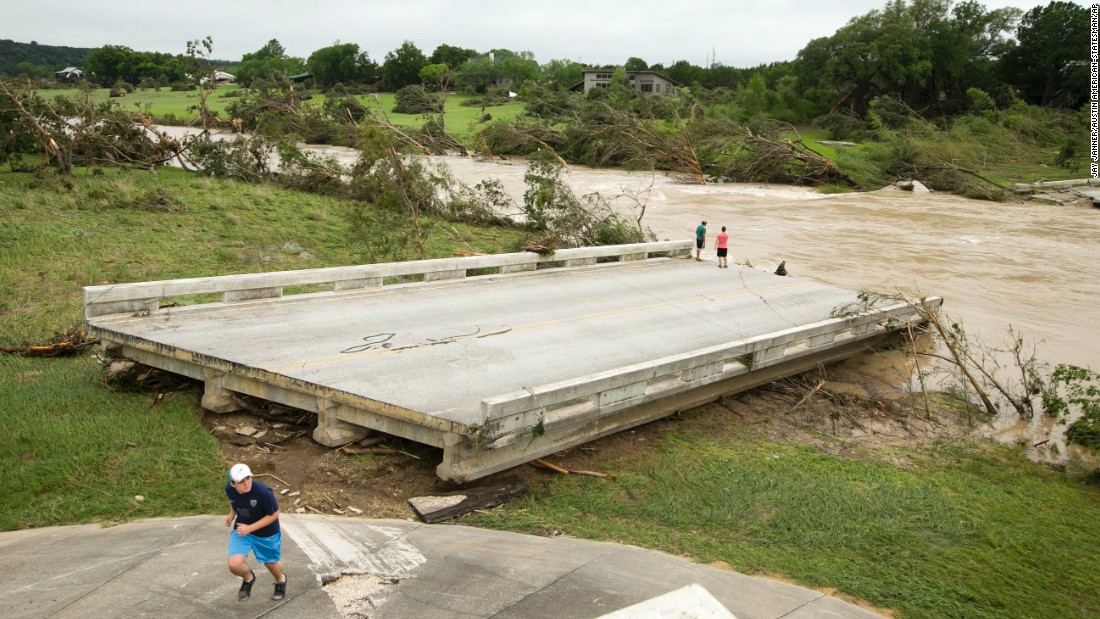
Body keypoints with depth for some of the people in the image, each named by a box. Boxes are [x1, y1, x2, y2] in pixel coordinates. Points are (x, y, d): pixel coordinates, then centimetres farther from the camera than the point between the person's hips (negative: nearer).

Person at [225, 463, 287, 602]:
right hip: (241, 529, 3)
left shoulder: (263, 491, -35)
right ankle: (248, 578, 20)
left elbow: (274, 514, -22)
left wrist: (250, 528, -27)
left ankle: (280, 580, 56)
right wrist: (232, 514, -5)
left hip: (266, 533, -3)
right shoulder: (229, 489, -19)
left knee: (271, 563, 18)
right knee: (234, 564, -17)